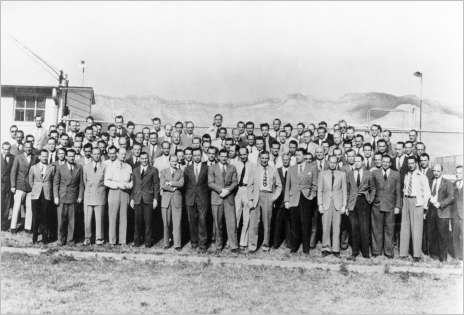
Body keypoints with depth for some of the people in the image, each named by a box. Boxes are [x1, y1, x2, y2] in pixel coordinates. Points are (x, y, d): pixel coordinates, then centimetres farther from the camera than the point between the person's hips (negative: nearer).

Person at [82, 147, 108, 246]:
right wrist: (88, 189, 10)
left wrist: (101, 188, 4)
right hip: (88, 195, 2)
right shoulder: (86, 167, 10)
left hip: (100, 195, -2)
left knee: (99, 218, 1)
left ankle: (99, 238, 10)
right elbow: (84, 181, 16)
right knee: (87, 218, 3)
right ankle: (87, 238, 14)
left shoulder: (105, 166, 1)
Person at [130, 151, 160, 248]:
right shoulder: (135, 170, 14)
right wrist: (132, 198, 8)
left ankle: (148, 242, 9)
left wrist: (155, 199, -5)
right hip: (137, 199, 3)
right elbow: (133, 185, 14)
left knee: (148, 222, 0)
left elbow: (156, 185, 1)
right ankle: (137, 241, 14)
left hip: (148, 199, -2)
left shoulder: (154, 170, 4)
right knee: (138, 221, 5)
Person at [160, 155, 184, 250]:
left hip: (177, 199, 0)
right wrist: (174, 188, -7)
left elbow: (181, 184, -5)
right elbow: (162, 185, -5)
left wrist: (170, 183, -7)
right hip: (166, 199, 0)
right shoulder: (163, 172, 8)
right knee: (166, 223, 4)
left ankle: (177, 244, 0)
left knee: (177, 223, -4)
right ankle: (166, 243, 15)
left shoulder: (180, 172, 11)